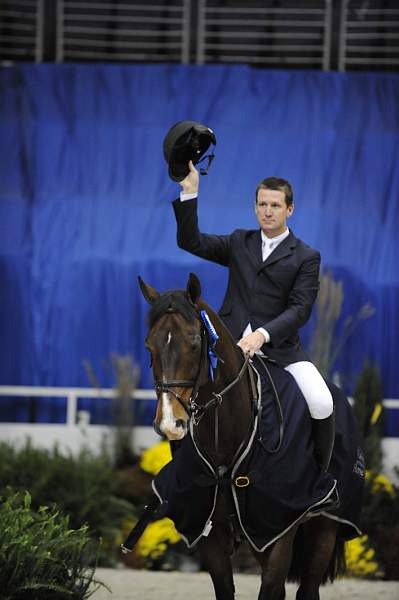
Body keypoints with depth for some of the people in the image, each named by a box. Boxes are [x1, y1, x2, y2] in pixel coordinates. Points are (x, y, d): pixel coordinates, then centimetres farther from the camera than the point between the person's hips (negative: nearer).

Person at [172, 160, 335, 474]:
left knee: (322, 405, -23)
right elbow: (191, 242, 8)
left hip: (280, 346, -3)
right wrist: (189, 193, -2)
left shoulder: (306, 257, 4)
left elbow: (299, 309, -6)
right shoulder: (240, 243, 17)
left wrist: (262, 335, -22)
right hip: (231, 342, 3)